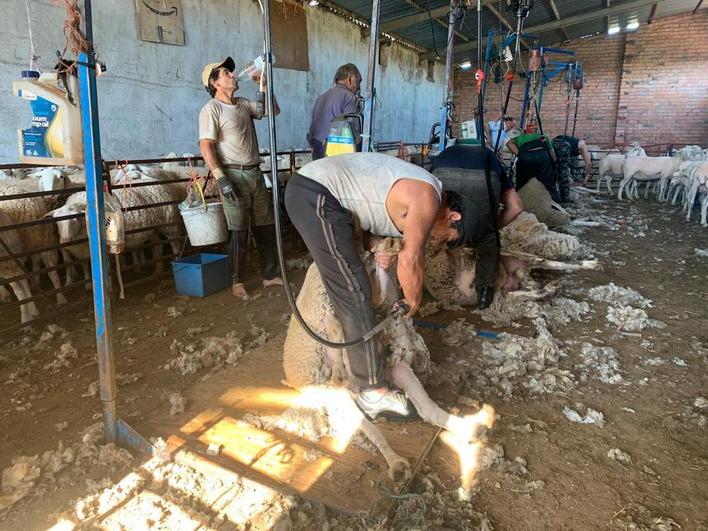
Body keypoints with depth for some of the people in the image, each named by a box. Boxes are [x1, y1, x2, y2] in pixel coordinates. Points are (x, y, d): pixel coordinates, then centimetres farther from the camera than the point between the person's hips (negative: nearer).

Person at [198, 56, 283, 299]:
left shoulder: (244, 104, 14)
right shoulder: (211, 109, -8)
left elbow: (274, 110, 23)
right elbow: (206, 147, -15)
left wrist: (265, 85, 9)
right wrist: (221, 179, -23)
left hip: (255, 173, 7)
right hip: (234, 175, -7)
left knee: (266, 226, 10)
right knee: (238, 231, -2)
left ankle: (270, 275, 22)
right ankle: (237, 280, 13)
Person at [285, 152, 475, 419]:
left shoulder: (411, 190, 20)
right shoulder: (428, 197, -9)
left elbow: (367, 210, 22)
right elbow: (410, 259, -14)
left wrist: (376, 246, 3)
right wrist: (413, 300, 3)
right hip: (317, 197, -11)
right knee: (354, 293, -9)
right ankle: (372, 392, -2)